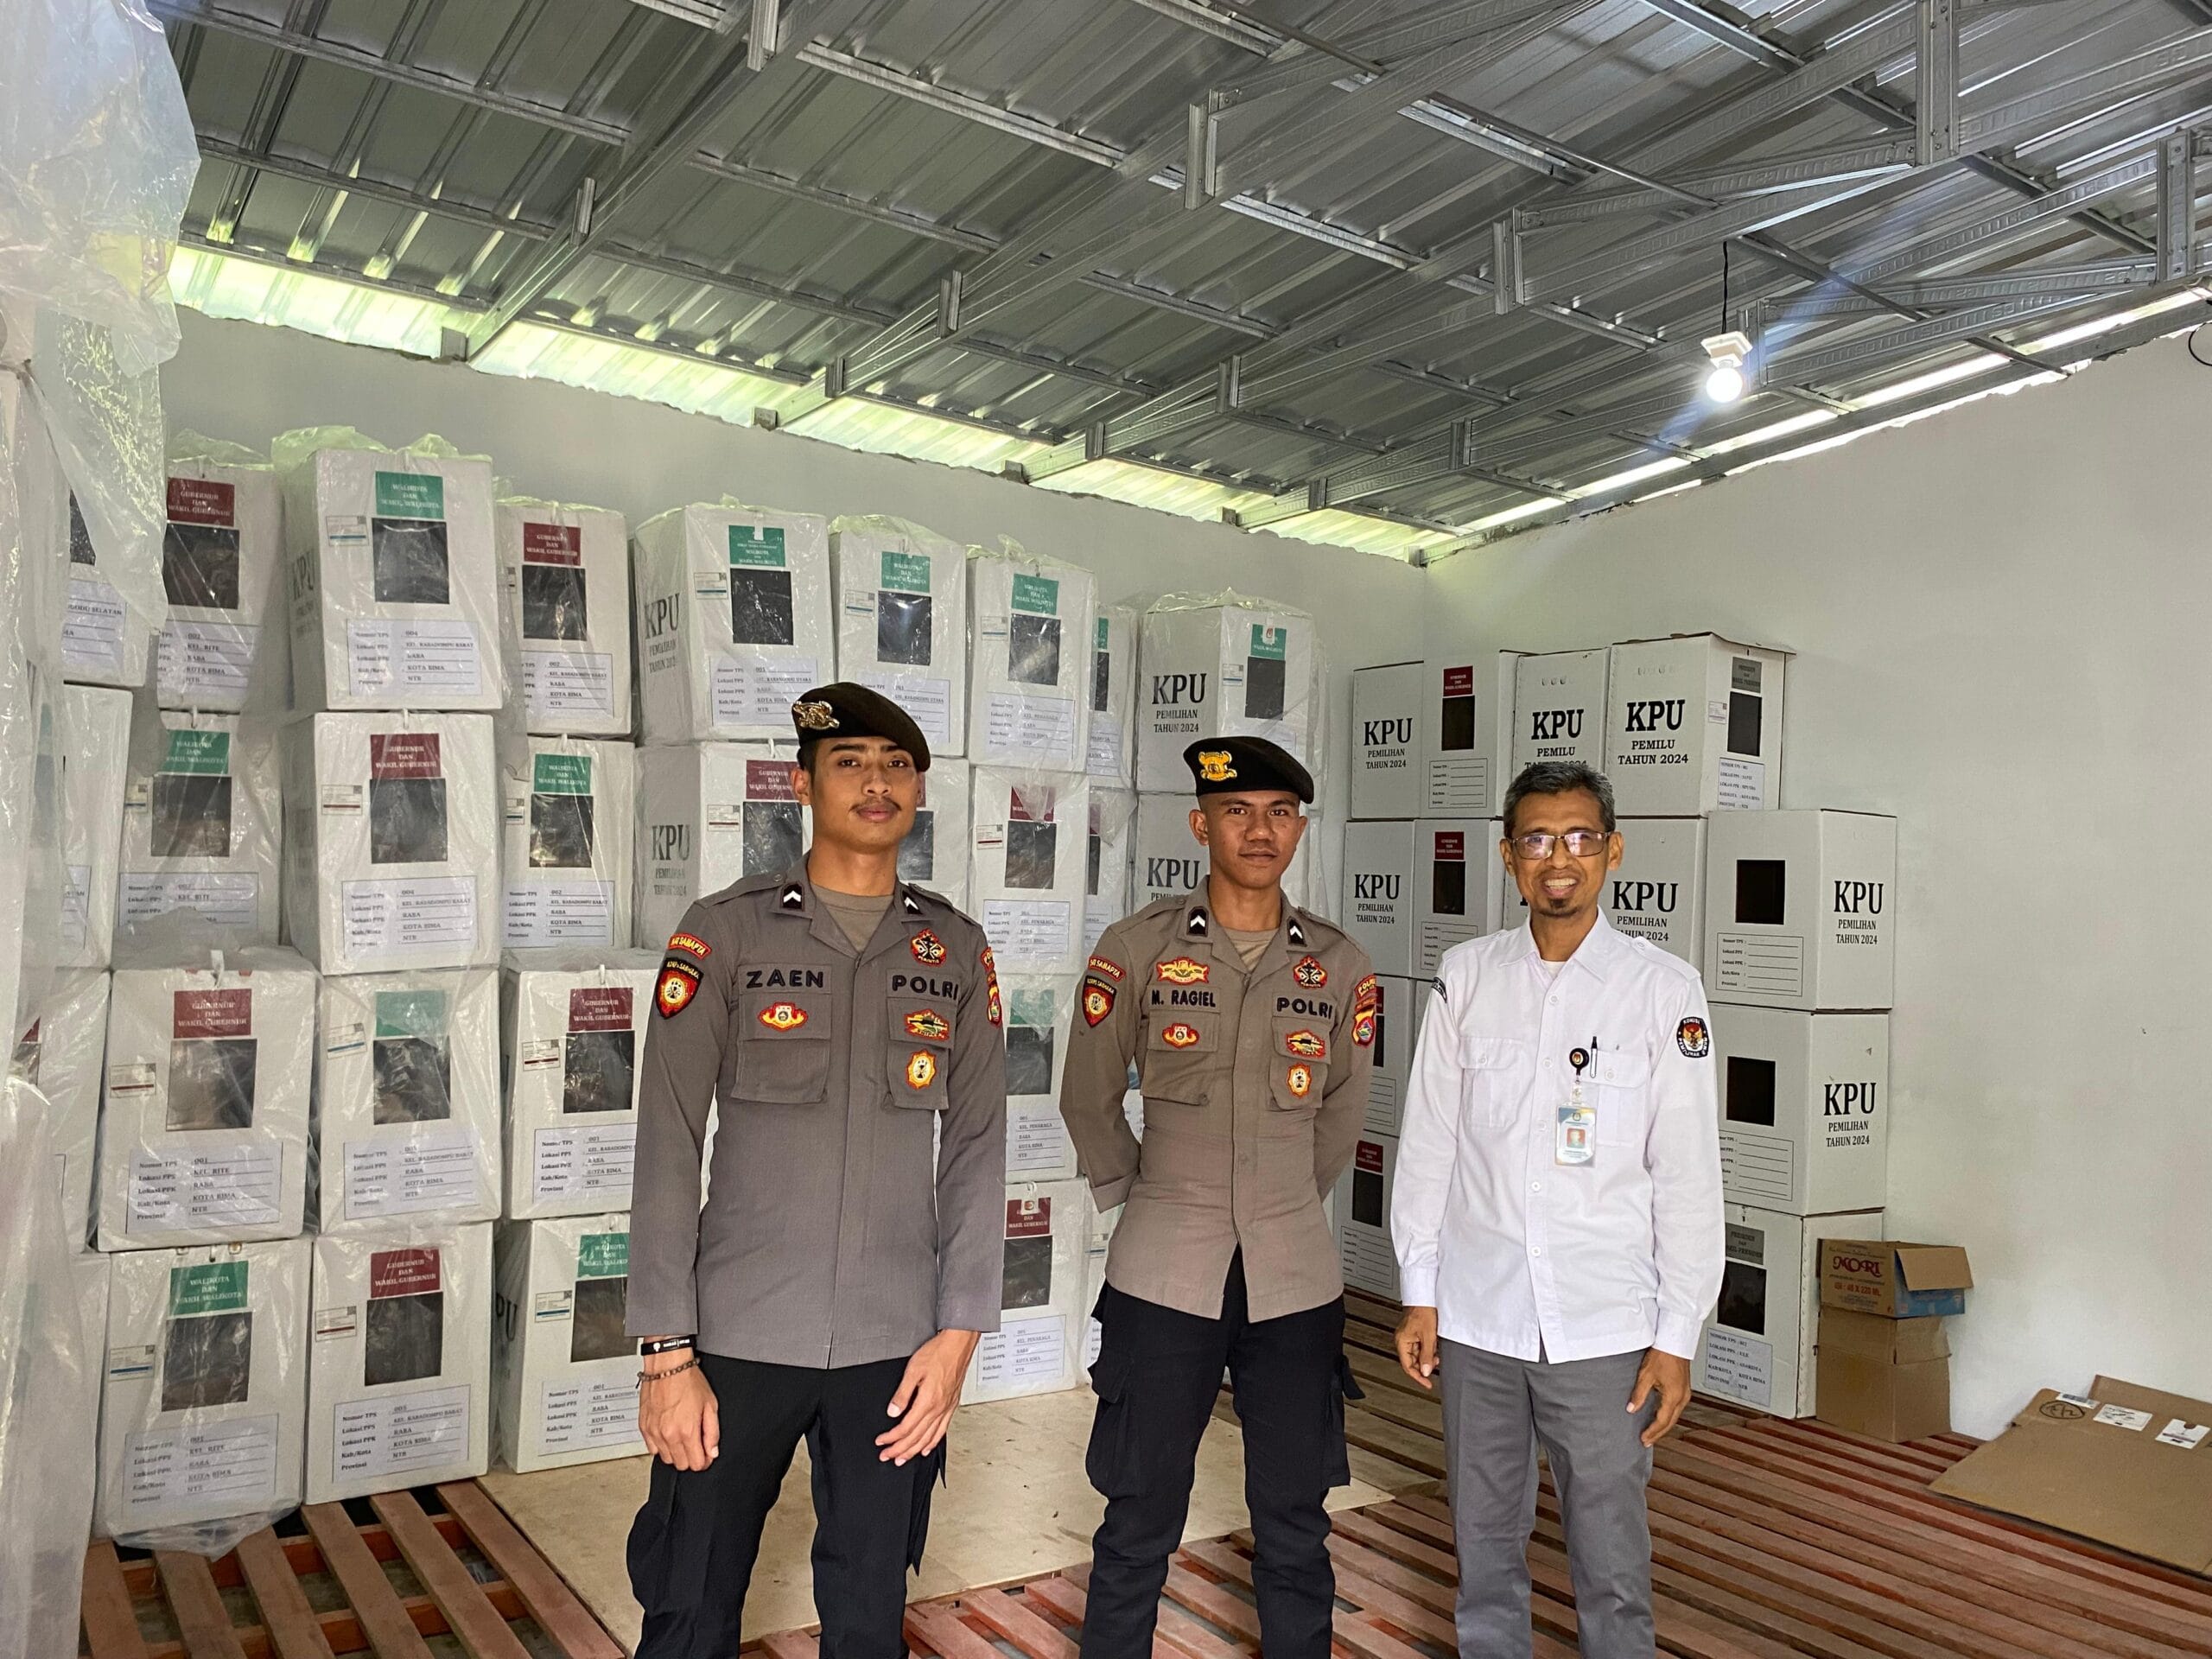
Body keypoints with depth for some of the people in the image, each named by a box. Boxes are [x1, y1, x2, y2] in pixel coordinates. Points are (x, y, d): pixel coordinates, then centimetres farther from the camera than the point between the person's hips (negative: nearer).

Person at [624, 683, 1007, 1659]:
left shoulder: (957, 952, 4)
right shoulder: (725, 933, -3)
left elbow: (977, 1147, 4)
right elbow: (667, 1149, -5)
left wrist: (958, 1332, -2)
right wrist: (667, 1353, -8)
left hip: (895, 1346, 2)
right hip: (738, 1337, -2)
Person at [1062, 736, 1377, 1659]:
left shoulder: (1339, 967, 2)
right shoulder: (1138, 949, -4)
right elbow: (1088, 1102, 6)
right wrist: (1136, 1199, 8)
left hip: (1295, 1280, 2)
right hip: (1162, 1276, -2)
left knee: (1295, 1527, 13)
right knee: (1139, 1523, 9)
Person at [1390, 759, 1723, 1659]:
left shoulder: (1663, 988, -4)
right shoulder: (1467, 976, 1)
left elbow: (1688, 1173, -3)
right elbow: (1427, 1142, 5)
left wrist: (1676, 1338, -4)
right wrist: (1419, 1294, 4)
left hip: (1604, 1330, -2)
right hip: (1477, 1315, 2)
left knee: (1612, 1561, 6)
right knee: (1485, 1544, 15)